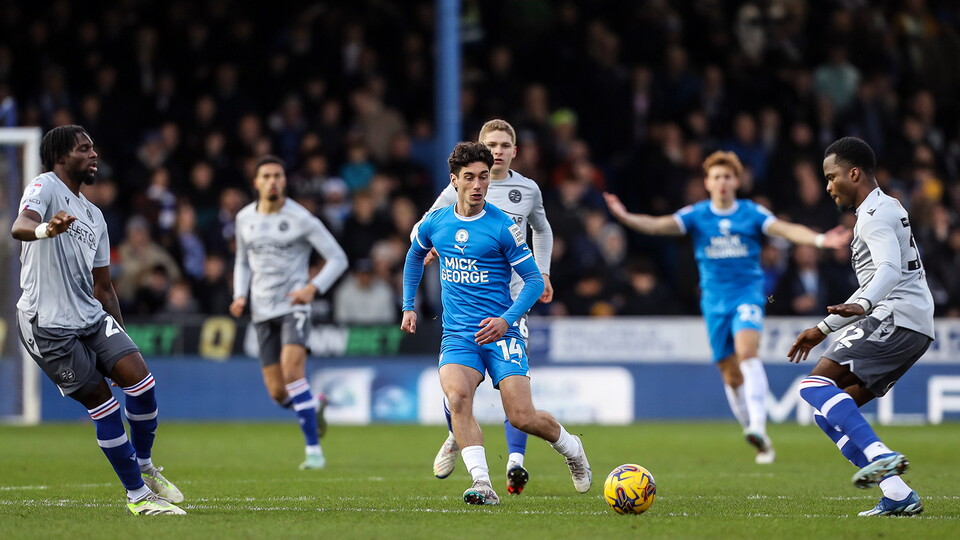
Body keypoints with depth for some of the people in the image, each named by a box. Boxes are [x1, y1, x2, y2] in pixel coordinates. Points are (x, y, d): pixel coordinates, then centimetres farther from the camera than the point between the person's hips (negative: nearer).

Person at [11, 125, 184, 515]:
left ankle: (144, 466, 14)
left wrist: (120, 336, 23)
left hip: (92, 319, 7)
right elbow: (20, 226, -28)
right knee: (103, 406, -7)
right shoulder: (45, 188, -6)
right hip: (48, 325, -7)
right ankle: (137, 495, 4)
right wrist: (45, 229, -51)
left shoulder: (94, 216, 20)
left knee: (141, 383, -9)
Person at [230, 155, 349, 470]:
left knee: (292, 370, -26)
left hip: (293, 306, -5)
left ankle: (314, 450, -20)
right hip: (262, 311, 5)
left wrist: (313, 287, -19)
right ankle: (315, 406, 37)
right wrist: (240, 295, 4)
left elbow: (338, 259, -4)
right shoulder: (244, 219, 7)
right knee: (278, 393, 1)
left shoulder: (301, 219, -7)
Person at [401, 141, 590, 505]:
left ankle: (571, 448, 23)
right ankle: (482, 485, -29)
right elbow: (415, 256, 28)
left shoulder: (502, 227, -6)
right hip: (457, 335, 3)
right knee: (457, 397, -27)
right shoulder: (436, 223, 5)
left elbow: (534, 280, -3)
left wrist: (507, 319, -17)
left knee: (522, 417, -11)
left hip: (500, 332, -3)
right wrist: (408, 306, 23)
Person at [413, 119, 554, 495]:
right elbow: (422, 228, 9)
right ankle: (455, 438, 29)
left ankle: (515, 463, -19)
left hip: (512, 298, 0)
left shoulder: (528, 190, 8)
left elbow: (542, 230, 28)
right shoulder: (459, 189, 2)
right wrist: (429, 248, -12)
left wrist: (542, 273, 20)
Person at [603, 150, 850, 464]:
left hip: (748, 293, -3)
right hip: (715, 300, 3)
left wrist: (820, 239, -31)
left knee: (746, 350, -28)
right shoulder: (696, 215, 2)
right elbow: (660, 225, -11)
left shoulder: (751, 213, -1)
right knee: (731, 374, 4)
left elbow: (785, 229, -14)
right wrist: (626, 218, -29)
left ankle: (758, 427, -35)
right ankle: (760, 442, 17)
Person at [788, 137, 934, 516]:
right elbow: (872, 285, 35)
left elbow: (890, 269, -24)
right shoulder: (885, 210, 27)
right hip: (913, 328, 10)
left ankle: (881, 456, -35)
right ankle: (898, 496, -5)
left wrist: (862, 305, -42)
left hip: (897, 316, -10)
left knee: (816, 385, -20)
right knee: (829, 414, 6)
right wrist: (822, 329, 37)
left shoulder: (876, 214, -5)